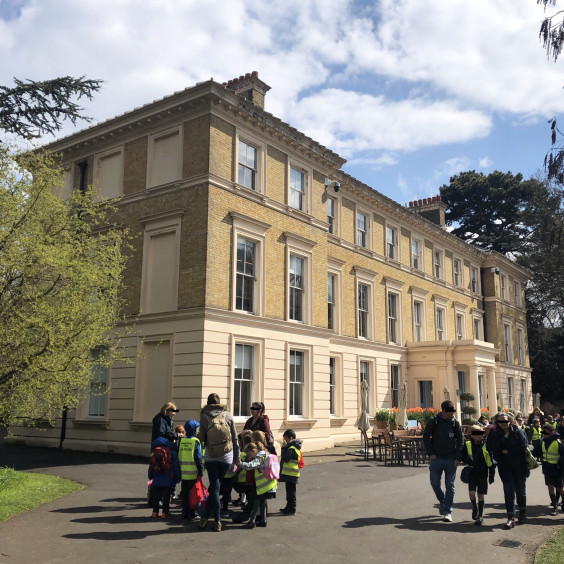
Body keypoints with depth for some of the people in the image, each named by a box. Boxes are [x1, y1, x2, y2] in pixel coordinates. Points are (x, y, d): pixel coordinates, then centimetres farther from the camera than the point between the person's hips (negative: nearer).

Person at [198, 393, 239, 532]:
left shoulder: (204, 416, -1)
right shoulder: (228, 415, 3)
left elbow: (201, 438, -2)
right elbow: (235, 438, 4)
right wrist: (237, 457, 10)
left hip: (210, 457, -1)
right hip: (226, 457, 1)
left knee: (214, 487, 4)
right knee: (215, 487, 10)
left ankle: (218, 520, 0)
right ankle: (205, 516, 9)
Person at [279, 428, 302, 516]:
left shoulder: (292, 448, -19)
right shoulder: (294, 446, 14)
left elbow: (285, 458, -22)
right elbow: (287, 457, 18)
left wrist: (284, 448, -15)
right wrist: (285, 448, 6)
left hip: (290, 474, -11)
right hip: (289, 473, 11)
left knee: (291, 491, -4)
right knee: (289, 491, 17)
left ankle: (292, 509, 2)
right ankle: (289, 507, 27)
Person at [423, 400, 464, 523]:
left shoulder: (455, 423, 1)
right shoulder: (433, 421, -2)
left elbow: (460, 441, 5)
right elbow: (426, 438, 1)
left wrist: (458, 458, -4)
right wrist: (430, 453, -6)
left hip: (451, 459, 0)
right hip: (436, 458, 0)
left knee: (450, 485, 1)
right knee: (435, 483, 3)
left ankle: (448, 511, 9)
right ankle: (442, 501, 31)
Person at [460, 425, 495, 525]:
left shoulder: (486, 446, -1)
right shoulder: (467, 445, -1)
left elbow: (490, 462, 4)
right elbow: (464, 458, 2)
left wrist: (491, 475, 3)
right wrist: (471, 463, -17)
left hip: (483, 474, 0)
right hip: (472, 473, 0)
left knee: (481, 495, 4)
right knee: (471, 492, -12)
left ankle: (480, 516, 17)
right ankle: (474, 507, 18)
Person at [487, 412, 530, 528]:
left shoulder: (517, 432, -4)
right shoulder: (494, 434, 0)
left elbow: (523, 447, -11)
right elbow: (490, 449, 0)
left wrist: (508, 452, -13)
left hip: (519, 466, 0)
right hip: (505, 468, 0)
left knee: (520, 490, 12)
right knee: (509, 492, -3)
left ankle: (522, 510, 35)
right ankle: (511, 517, -1)